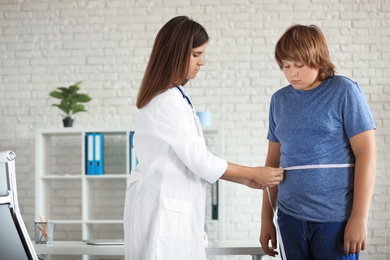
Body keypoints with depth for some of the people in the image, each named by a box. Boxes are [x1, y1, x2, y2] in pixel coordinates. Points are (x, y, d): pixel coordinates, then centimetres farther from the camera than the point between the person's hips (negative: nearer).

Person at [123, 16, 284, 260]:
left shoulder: (175, 96, 12)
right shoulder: (167, 102, -18)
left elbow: (191, 158, 13)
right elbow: (200, 160, -17)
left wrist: (244, 179, 9)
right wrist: (255, 173, -6)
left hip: (174, 206, 9)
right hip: (162, 206, -9)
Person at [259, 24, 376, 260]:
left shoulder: (345, 91, -4)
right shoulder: (279, 100, 9)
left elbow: (366, 154, -8)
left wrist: (359, 218, -12)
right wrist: (266, 218, 14)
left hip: (335, 220, -4)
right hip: (290, 218, 4)